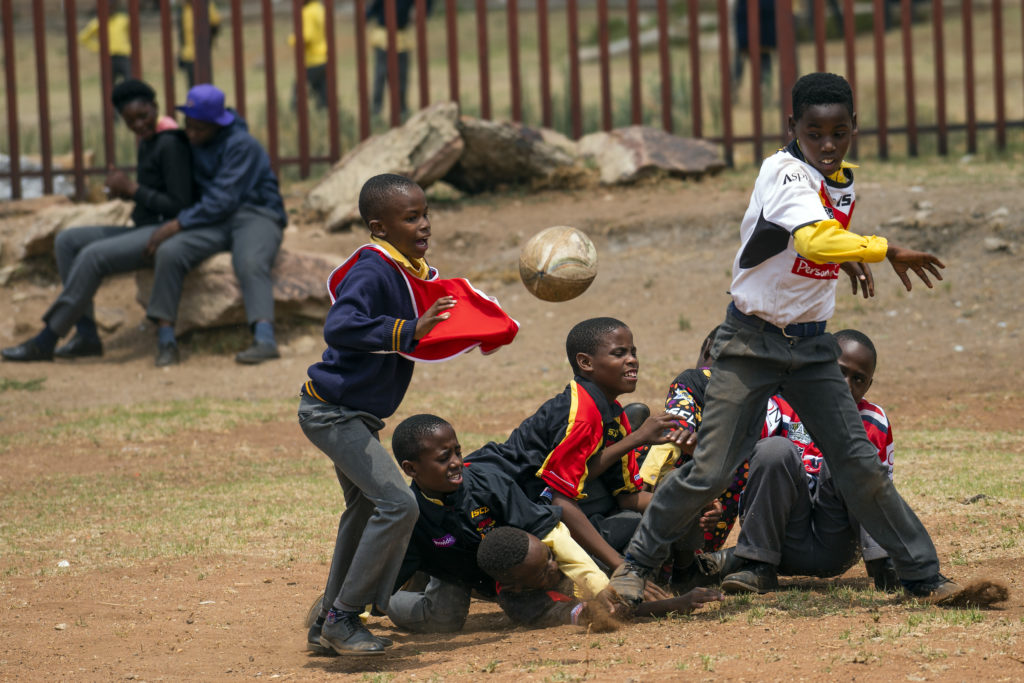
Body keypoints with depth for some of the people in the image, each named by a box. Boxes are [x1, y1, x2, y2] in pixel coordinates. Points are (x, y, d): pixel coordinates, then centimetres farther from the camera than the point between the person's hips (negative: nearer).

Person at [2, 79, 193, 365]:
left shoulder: (171, 145, -15)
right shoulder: (147, 144, 14)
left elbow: (180, 206, -20)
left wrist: (133, 189, -15)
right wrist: (124, 191, 0)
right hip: (143, 231, 11)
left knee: (93, 255, -27)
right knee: (67, 241, 2)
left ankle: (45, 341, -22)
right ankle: (86, 334, -8)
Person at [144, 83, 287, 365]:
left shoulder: (241, 146, -12)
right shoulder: (190, 143, 13)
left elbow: (223, 200, -17)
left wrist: (178, 223, -19)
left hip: (255, 216, -5)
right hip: (215, 223, 5)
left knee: (250, 263, -38)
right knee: (169, 252, -24)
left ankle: (265, 339, -57)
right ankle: (166, 340, -27)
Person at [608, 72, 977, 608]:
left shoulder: (844, 185, 6)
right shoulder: (785, 173, -18)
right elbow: (814, 241, -37)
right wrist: (887, 251, -35)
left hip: (811, 347, 6)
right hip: (751, 343, -6)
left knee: (860, 464, 2)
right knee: (710, 469, -7)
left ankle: (922, 576, 6)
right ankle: (638, 563, 9)